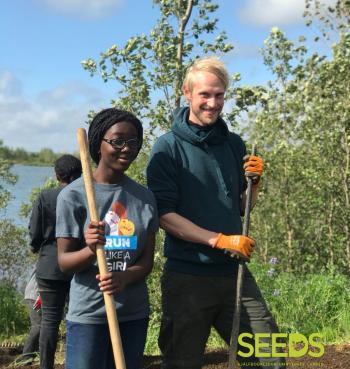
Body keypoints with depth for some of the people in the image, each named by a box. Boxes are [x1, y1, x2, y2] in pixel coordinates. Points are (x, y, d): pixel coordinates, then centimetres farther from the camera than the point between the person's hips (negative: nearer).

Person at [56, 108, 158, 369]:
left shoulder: (144, 197, 4)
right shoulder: (73, 196, -8)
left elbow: (147, 260, 3)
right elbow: (64, 262, -7)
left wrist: (124, 278, -18)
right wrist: (90, 250, -28)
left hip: (134, 315, 4)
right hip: (88, 315, -4)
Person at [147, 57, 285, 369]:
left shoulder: (234, 144, 9)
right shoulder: (168, 148, -6)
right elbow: (164, 215, -12)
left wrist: (254, 182, -5)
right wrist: (220, 240, -19)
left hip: (235, 273, 4)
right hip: (187, 276, -4)